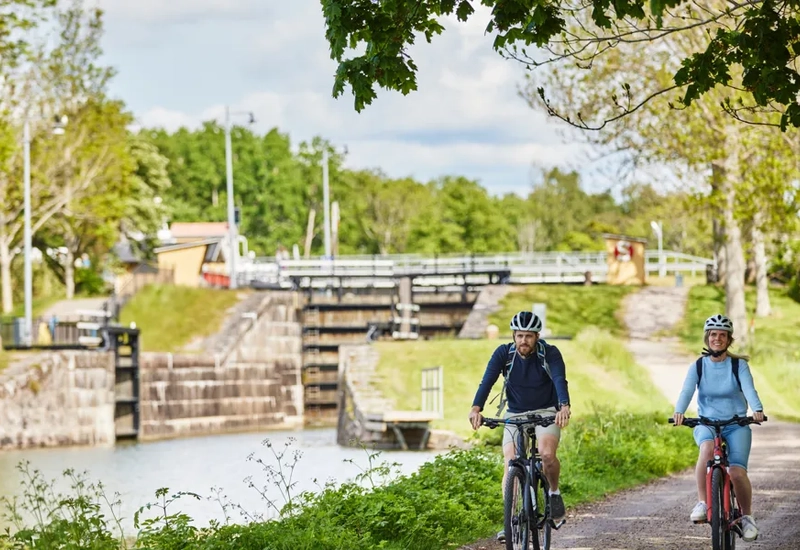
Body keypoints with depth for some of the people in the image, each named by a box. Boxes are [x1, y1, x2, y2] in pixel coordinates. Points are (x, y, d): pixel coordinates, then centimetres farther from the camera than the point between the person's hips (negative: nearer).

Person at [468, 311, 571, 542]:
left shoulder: (550, 354, -15)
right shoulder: (503, 354, -11)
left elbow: (560, 381, -30)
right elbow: (487, 381, -23)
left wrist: (564, 407, -51)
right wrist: (476, 408, -41)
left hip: (546, 413, -2)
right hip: (515, 415, 2)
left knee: (547, 454, -29)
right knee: (510, 465, -16)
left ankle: (554, 492, -1)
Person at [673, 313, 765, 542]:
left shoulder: (739, 365, -1)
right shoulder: (698, 366, 3)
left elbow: (749, 389, -16)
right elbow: (687, 391, -12)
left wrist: (757, 409, -38)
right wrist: (679, 412, -33)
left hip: (736, 425, 0)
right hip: (706, 423, 0)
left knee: (737, 472, -20)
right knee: (707, 447, -36)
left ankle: (747, 516, 6)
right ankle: (702, 503, -27)